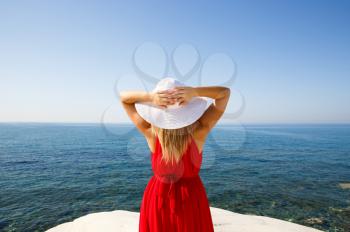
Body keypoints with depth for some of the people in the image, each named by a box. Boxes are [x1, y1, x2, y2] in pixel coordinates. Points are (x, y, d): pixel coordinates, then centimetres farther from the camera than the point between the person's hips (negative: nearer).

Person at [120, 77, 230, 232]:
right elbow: (225, 92, -16)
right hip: (191, 196, 0)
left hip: (157, 197, 1)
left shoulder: (152, 134, -23)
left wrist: (149, 97, -31)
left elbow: (123, 97, -12)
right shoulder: (198, 134, -24)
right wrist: (195, 92, -33)